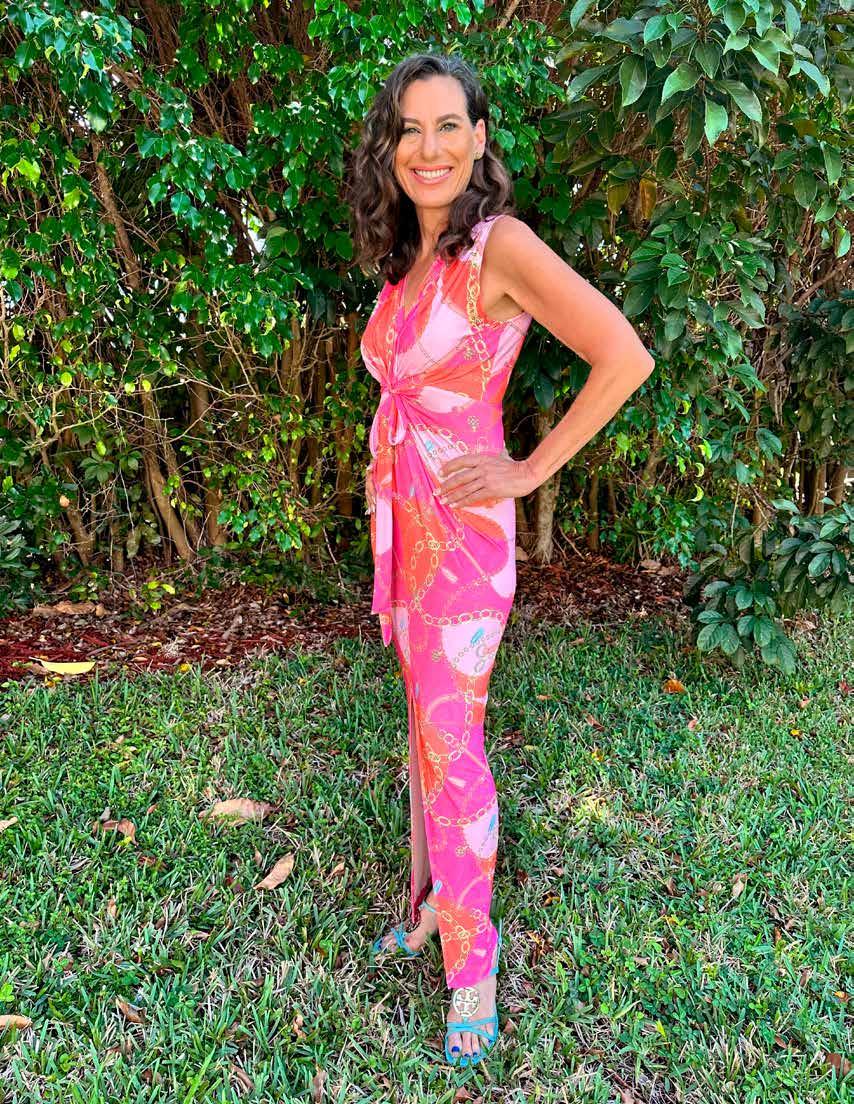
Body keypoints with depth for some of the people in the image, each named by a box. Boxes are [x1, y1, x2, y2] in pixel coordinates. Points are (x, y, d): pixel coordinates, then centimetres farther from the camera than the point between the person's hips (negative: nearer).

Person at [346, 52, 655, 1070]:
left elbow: (624, 356, -22)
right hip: (397, 518, 8)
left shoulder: (499, 244, -14)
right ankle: (433, 899, 35)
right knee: (423, 722, 17)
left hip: (460, 529, -8)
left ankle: (474, 967, 16)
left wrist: (530, 472, -17)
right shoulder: (405, 261, 11)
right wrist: (384, 481, 15)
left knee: (450, 743, -2)